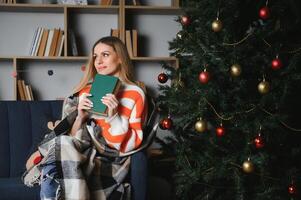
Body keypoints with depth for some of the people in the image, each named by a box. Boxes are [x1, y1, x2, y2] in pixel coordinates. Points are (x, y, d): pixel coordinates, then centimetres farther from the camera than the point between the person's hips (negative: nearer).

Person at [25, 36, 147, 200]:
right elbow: (72, 137, 13)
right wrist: (80, 117, -6)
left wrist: (113, 116, -16)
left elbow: (133, 144, -3)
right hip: (84, 151, 4)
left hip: (111, 161, -4)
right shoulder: (86, 91, 14)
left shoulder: (135, 94, 3)